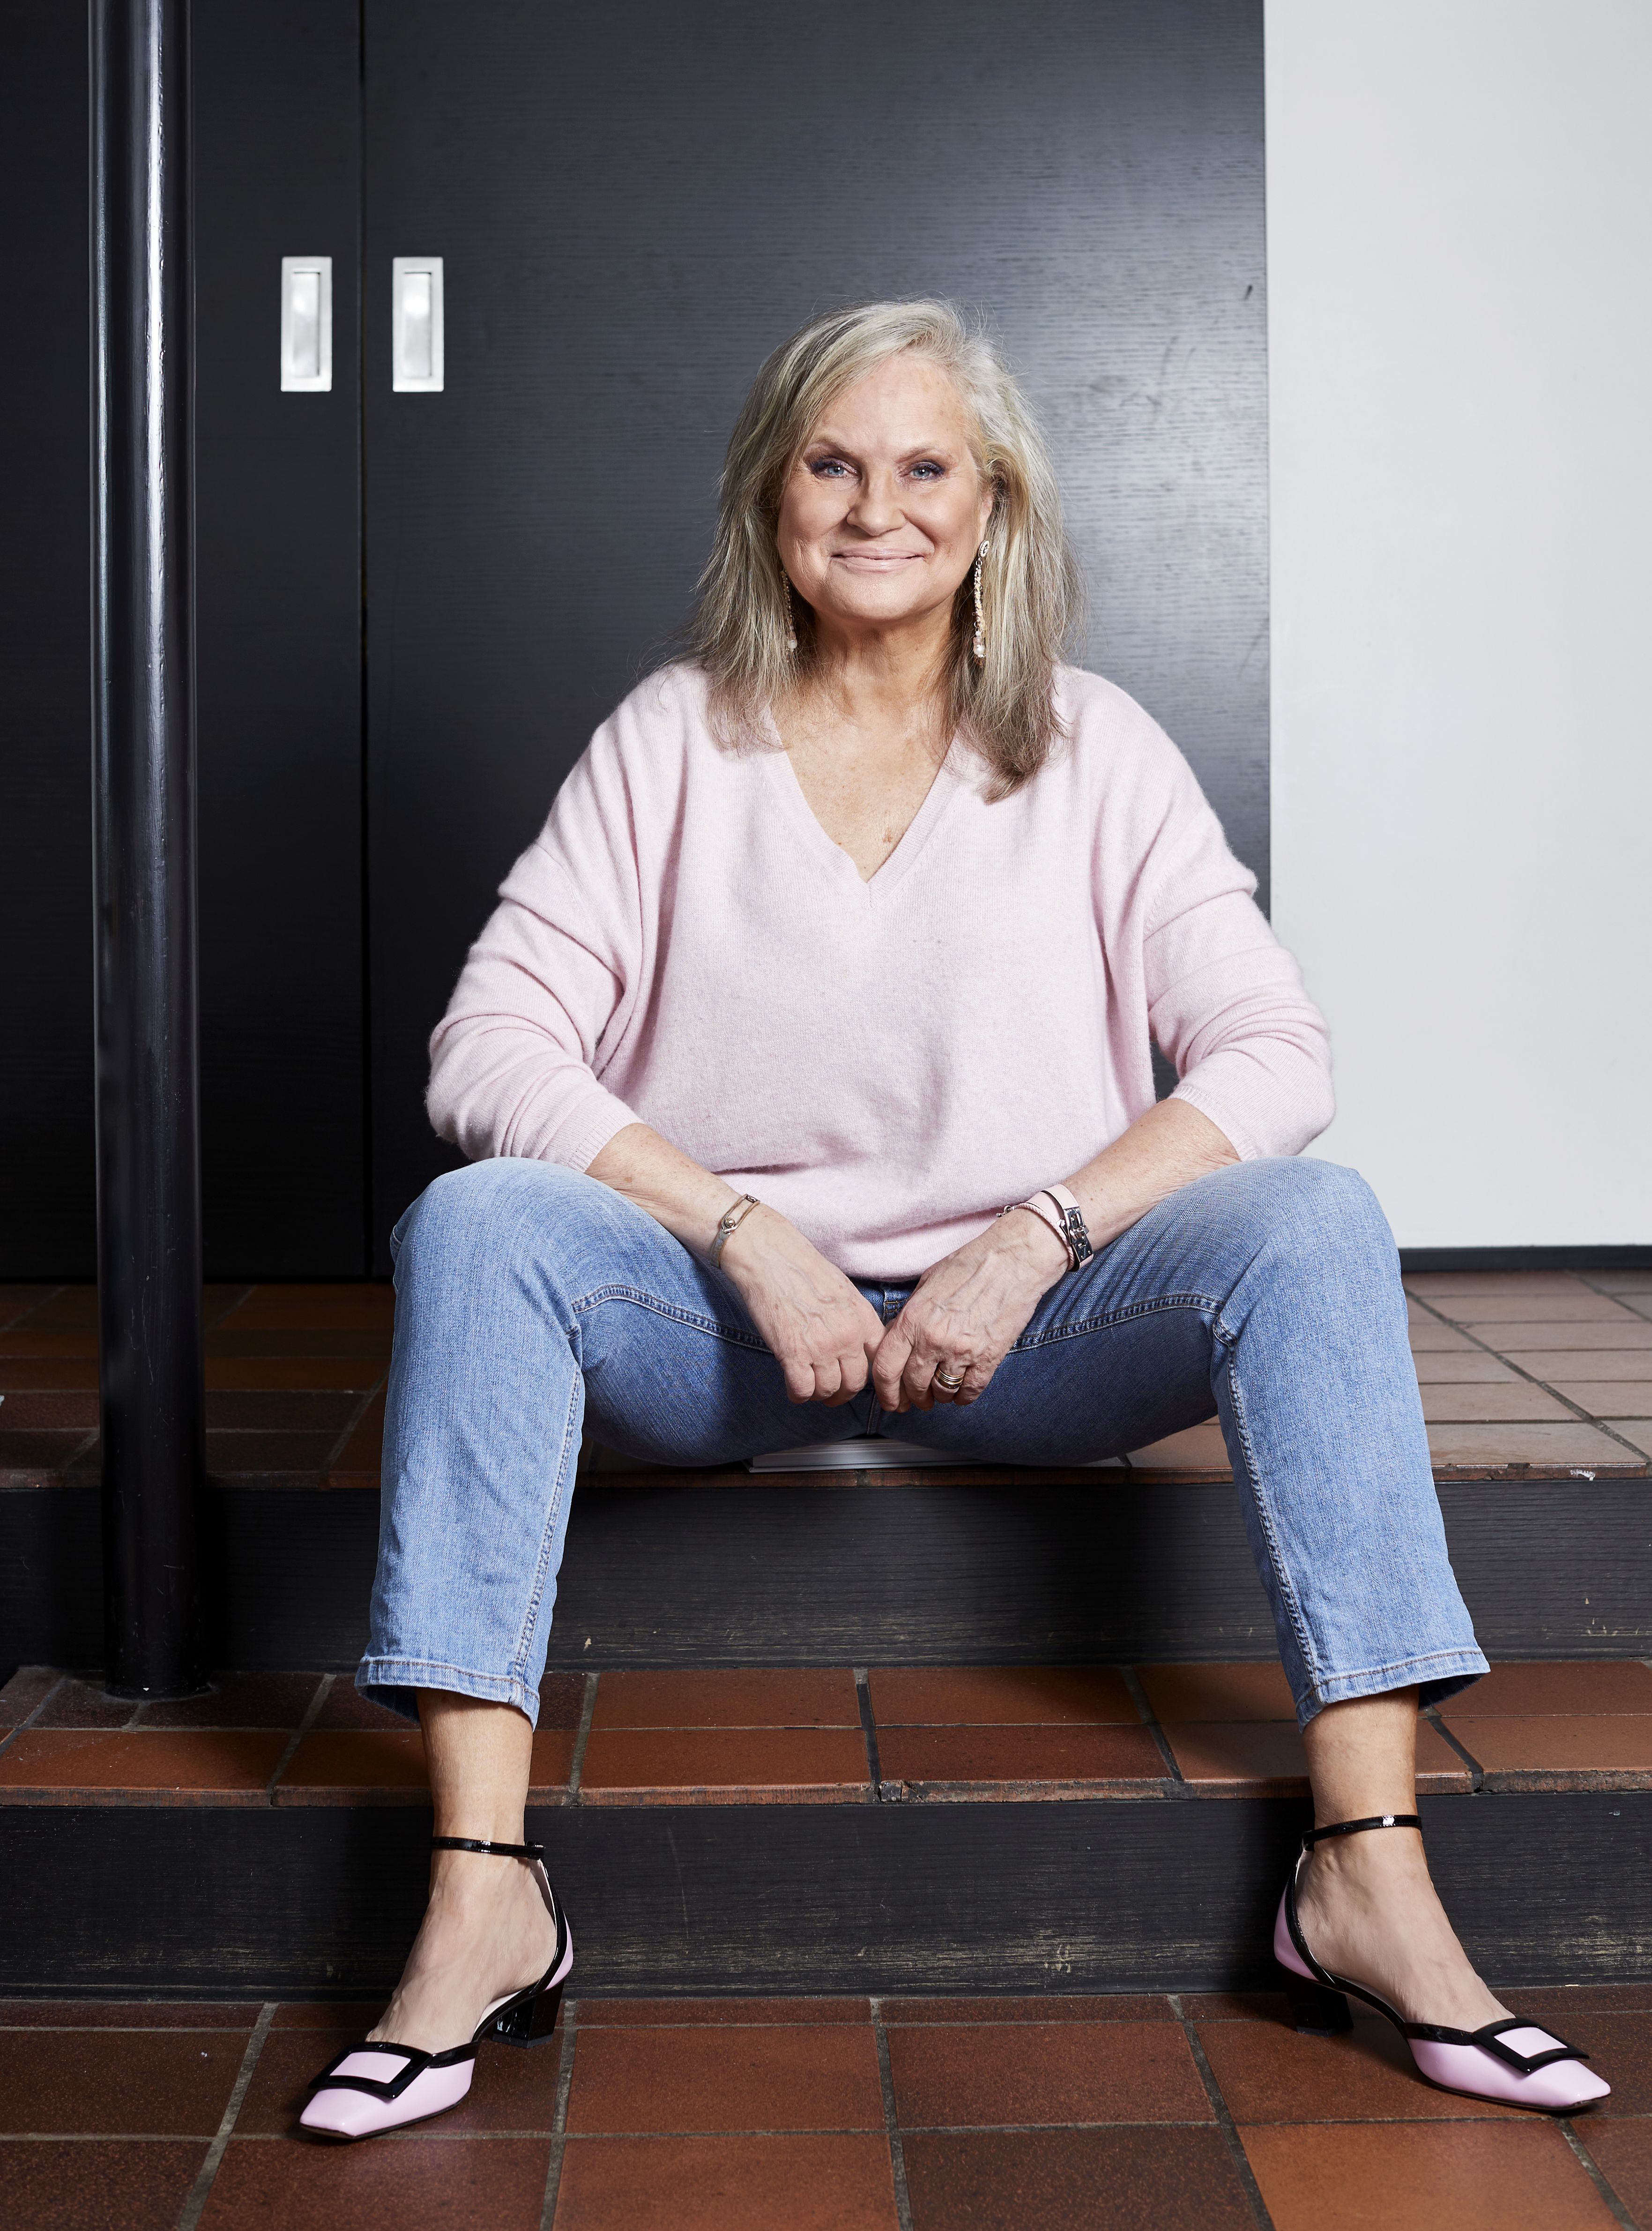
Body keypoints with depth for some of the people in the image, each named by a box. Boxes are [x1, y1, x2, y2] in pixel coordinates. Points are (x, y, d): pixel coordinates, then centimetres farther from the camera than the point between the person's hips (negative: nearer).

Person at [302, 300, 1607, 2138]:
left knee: (1313, 1226, -25)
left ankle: (1368, 1872, -27)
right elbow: (492, 1042, -6)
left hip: (1028, 1326, 0)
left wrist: (1033, 1243, -19)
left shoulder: (1092, 749, 4)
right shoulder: (671, 741, 4)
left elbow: (1272, 1054, -5)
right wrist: (748, 1233, -18)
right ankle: (479, 1896, -31)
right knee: (476, 1222, -27)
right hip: (722, 1327, 0)